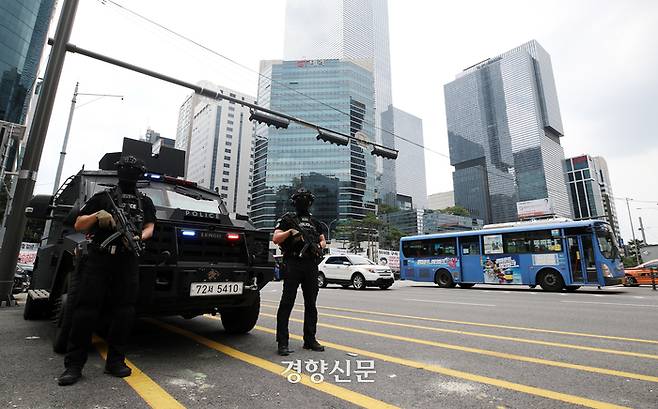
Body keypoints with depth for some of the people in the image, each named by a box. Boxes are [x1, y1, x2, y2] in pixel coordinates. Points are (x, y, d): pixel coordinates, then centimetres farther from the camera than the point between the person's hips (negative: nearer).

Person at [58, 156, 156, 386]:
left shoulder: (145, 202, 18)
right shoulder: (103, 197, 13)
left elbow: (149, 227, 9)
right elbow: (78, 225, 12)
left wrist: (139, 238, -13)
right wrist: (97, 216, -8)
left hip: (128, 262, 1)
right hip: (98, 259, -1)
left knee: (124, 312, 0)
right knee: (85, 309, -3)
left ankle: (115, 361, 10)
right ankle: (74, 365, 6)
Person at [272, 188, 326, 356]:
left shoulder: (315, 222, 19)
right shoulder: (287, 219, 5)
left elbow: (323, 240, 23)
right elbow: (276, 239, -3)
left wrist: (319, 246, 1)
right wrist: (290, 231, -18)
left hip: (311, 266, 5)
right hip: (293, 265, -5)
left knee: (311, 304, 10)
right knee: (287, 303, -4)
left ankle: (310, 340, 20)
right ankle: (282, 342, 2)